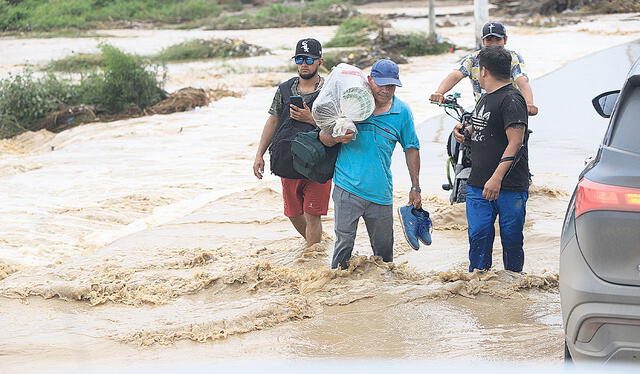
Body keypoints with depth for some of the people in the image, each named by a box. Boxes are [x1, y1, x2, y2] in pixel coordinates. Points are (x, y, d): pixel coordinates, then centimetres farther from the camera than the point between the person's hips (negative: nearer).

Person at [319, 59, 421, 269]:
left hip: (381, 194, 2)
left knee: (384, 248, 9)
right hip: (348, 189, -2)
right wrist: (336, 138, -18)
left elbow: (411, 149, 13)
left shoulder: (402, 112, 3)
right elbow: (323, 137, 6)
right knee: (344, 242, -5)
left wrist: (415, 188, 13)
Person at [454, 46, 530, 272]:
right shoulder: (485, 98, 19)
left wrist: (497, 178, -28)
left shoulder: (511, 100, -12)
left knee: (511, 240, 1)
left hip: (509, 187, -8)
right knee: (478, 237, 1)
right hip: (478, 185, 8)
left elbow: (515, 143, -20)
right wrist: (466, 134, 7)